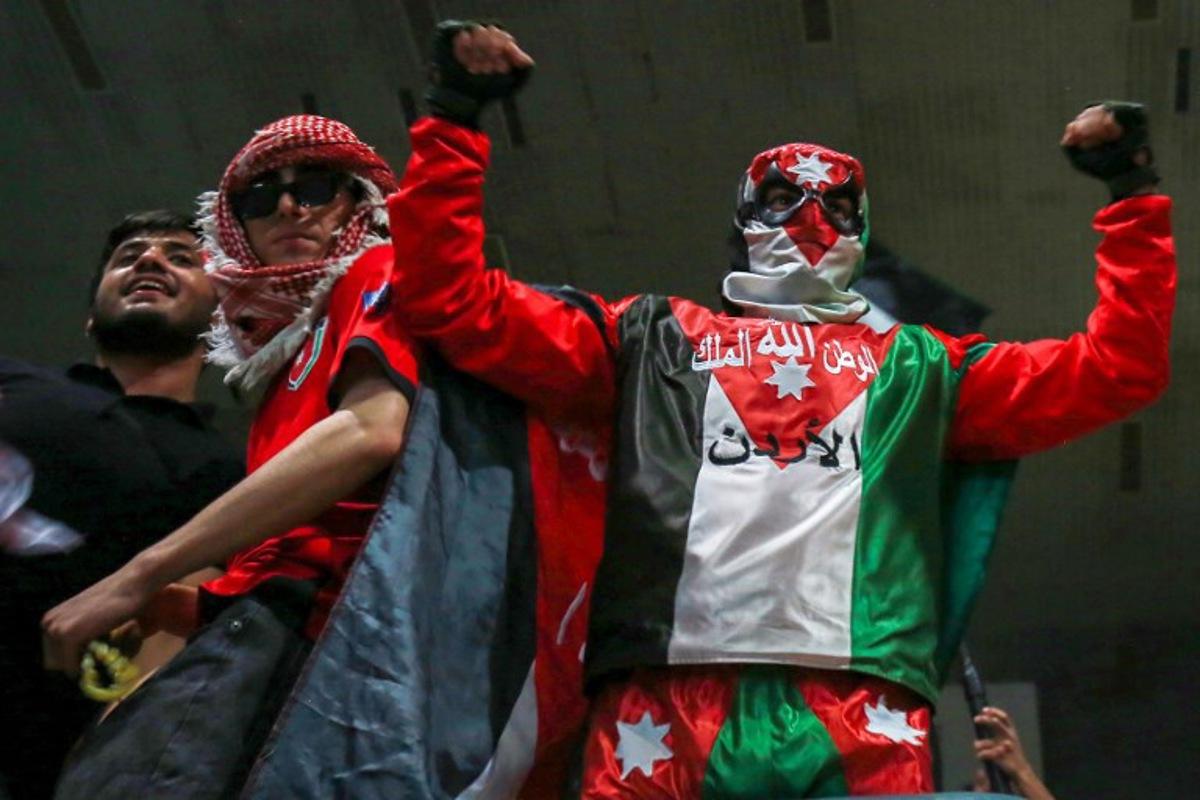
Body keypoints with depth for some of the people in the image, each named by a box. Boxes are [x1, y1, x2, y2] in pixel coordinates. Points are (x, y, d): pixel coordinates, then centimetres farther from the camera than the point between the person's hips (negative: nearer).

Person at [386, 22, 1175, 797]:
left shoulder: (918, 365, 30)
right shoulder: (654, 339, 25)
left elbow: (1114, 368, 27)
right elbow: (455, 302, 21)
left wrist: (1132, 194, 25)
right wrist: (455, 118, 18)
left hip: (863, 724, 1)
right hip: (664, 707, -1)